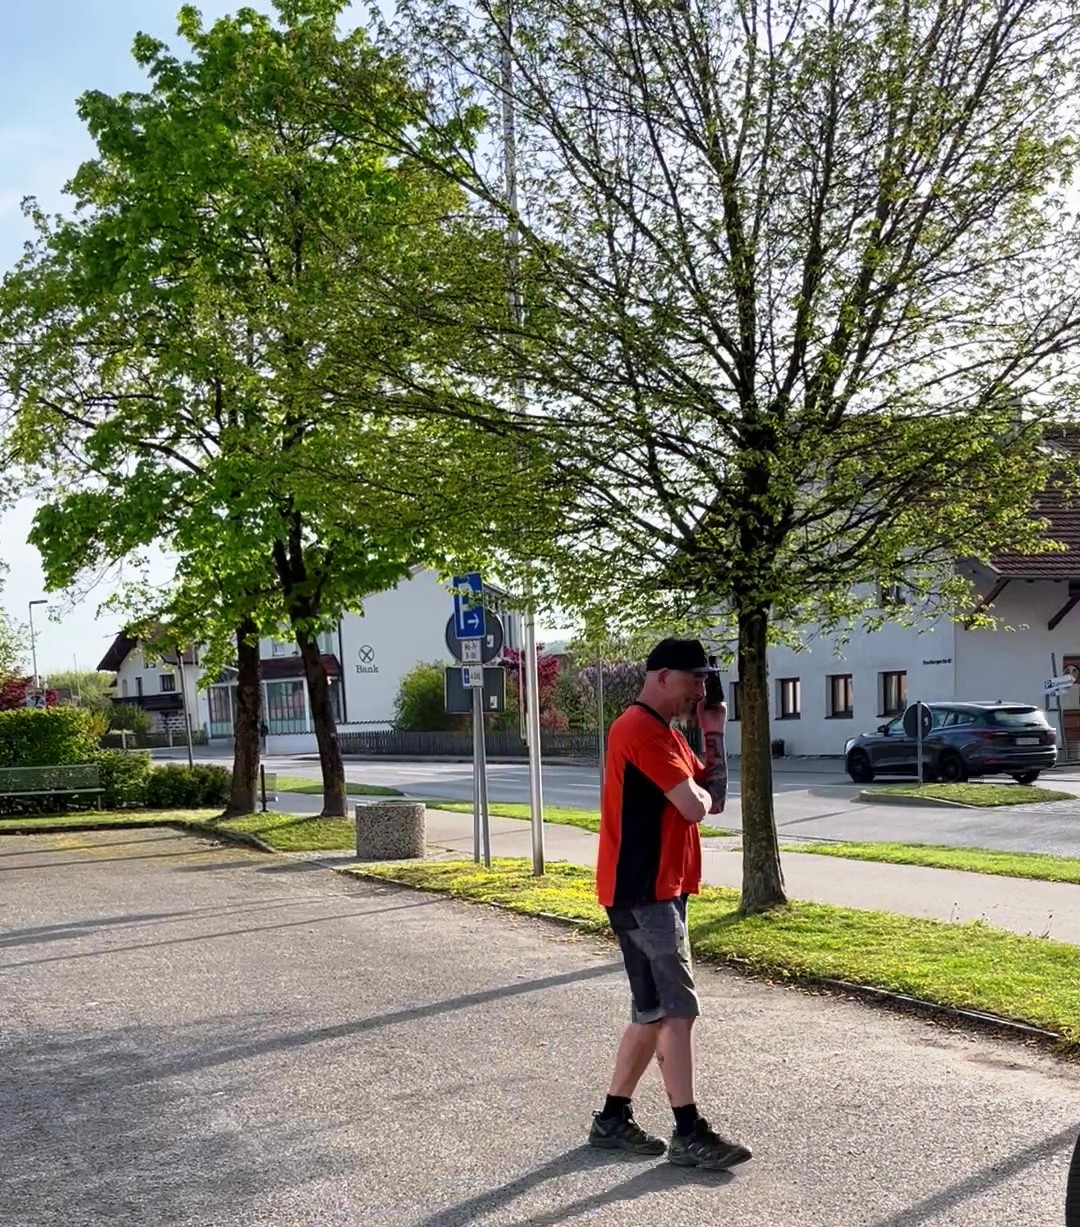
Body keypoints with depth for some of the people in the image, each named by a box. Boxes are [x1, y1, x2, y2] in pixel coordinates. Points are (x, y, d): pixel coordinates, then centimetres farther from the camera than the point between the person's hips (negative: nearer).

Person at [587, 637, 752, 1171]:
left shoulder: (664, 732, 19)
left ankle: (613, 1119, 20)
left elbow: (716, 798, 15)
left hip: (657, 890, 10)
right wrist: (697, 791, 1)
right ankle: (689, 1134, -3)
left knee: (653, 1011, 13)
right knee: (677, 1009, -8)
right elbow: (695, 806, -22)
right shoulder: (642, 729, -16)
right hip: (641, 892, -10)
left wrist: (714, 734, 7)